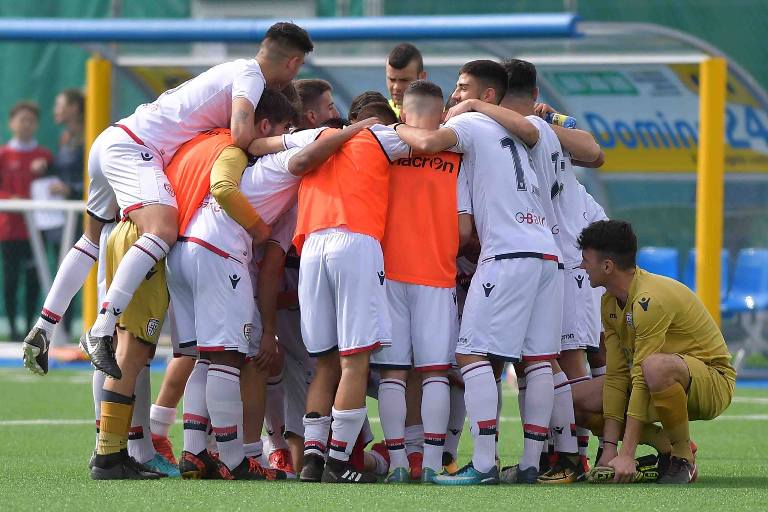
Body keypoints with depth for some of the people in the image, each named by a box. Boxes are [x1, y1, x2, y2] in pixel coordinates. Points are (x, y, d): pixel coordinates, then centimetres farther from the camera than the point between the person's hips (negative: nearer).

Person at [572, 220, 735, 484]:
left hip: (713, 382, -9)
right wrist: (609, 448, -9)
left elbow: (641, 378, -29)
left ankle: (684, 460, -20)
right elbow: (616, 374, -1)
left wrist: (627, 454, -31)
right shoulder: (610, 303, 2)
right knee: (576, 400, -5)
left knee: (656, 367, -42)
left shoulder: (650, 300, -26)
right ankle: (668, 449, 1)